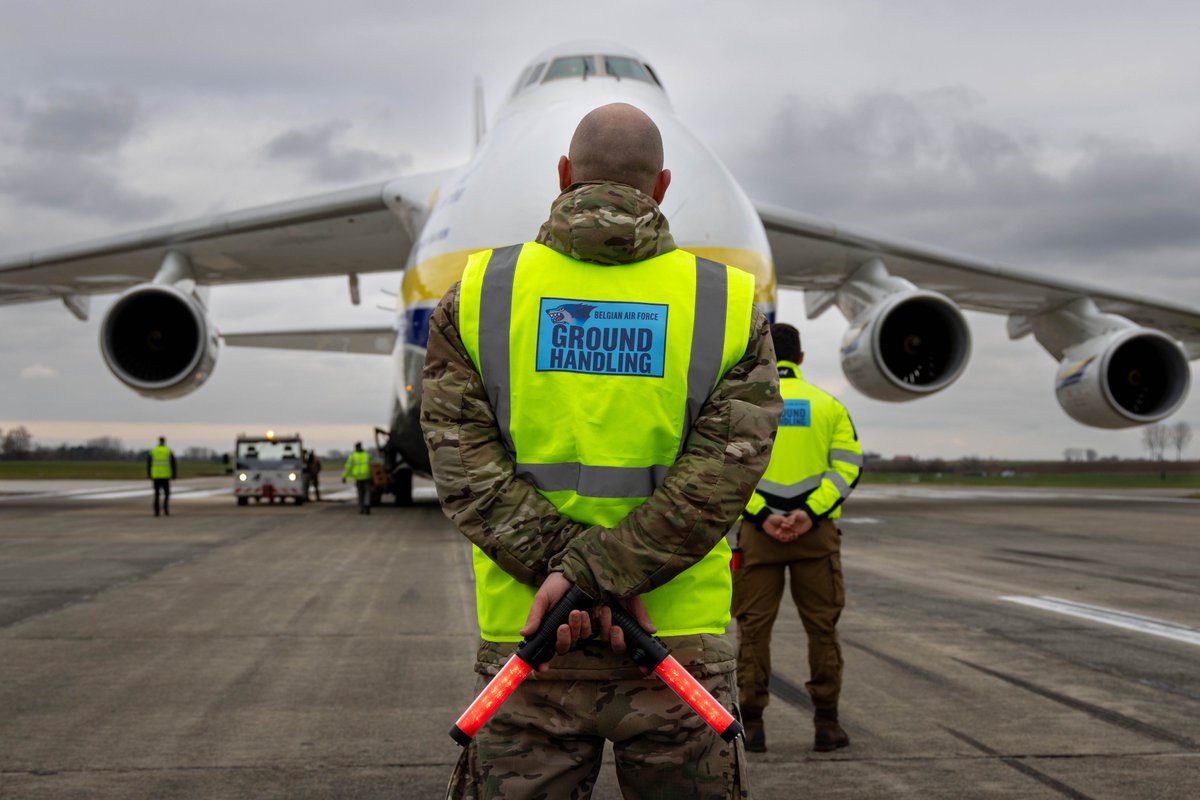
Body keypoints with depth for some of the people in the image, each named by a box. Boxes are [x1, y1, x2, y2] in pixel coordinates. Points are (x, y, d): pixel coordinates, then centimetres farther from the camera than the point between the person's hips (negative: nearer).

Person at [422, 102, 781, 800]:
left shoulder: (476, 294, 3)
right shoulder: (731, 305, 2)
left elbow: (465, 463, -7)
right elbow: (724, 470, -10)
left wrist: (564, 572, -11)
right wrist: (597, 575, -14)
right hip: (683, 653, 0)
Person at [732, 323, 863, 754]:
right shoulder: (829, 405, 8)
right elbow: (847, 465, -2)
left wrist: (760, 515, -11)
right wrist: (812, 512, -10)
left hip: (757, 530, -1)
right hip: (816, 531, 1)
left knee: (754, 628, 4)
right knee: (822, 627, 8)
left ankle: (751, 723, 5)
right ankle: (826, 722, 10)